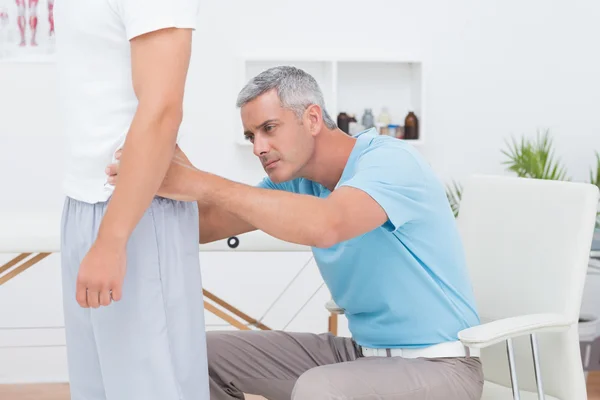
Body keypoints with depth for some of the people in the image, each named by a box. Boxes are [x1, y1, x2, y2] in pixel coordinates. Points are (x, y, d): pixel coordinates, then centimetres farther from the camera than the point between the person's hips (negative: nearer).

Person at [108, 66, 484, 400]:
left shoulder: (389, 160, -21)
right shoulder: (296, 181, 3)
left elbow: (326, 226, -41)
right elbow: (205, 225, -2)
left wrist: (202, 183, -39)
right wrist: (162, 176, -22)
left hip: (437, 364, -7)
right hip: (363, 351, 8)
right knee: (208, 353, 4)